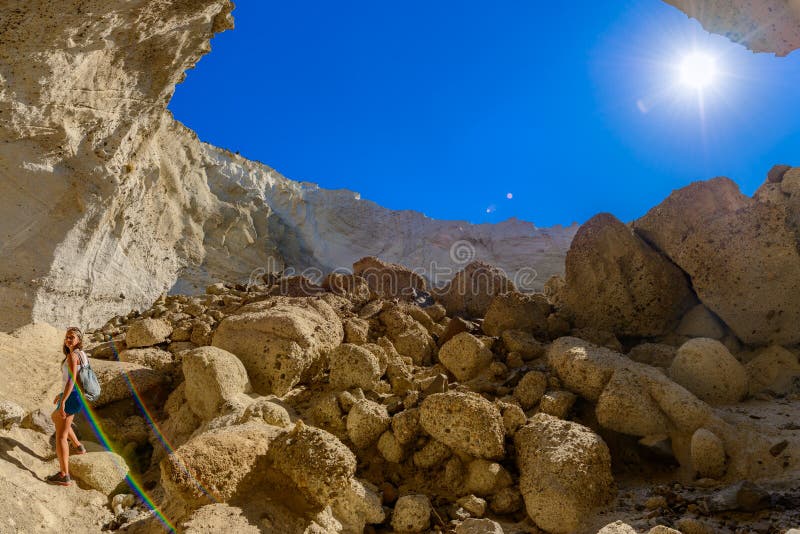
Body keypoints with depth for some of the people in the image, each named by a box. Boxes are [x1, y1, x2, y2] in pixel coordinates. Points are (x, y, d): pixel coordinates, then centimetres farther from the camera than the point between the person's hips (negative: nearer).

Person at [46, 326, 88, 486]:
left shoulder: (72, 355, -17)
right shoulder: (81, 354, 11)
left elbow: (72, 379, -26)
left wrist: (63, 401, -29)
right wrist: (62, 394, 28)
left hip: (72, 397, -10)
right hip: (77, 396, 10)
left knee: (60, 436, -3)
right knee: (55, 417, 35)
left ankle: (64, 476, -1)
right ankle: (78, 446, 38)